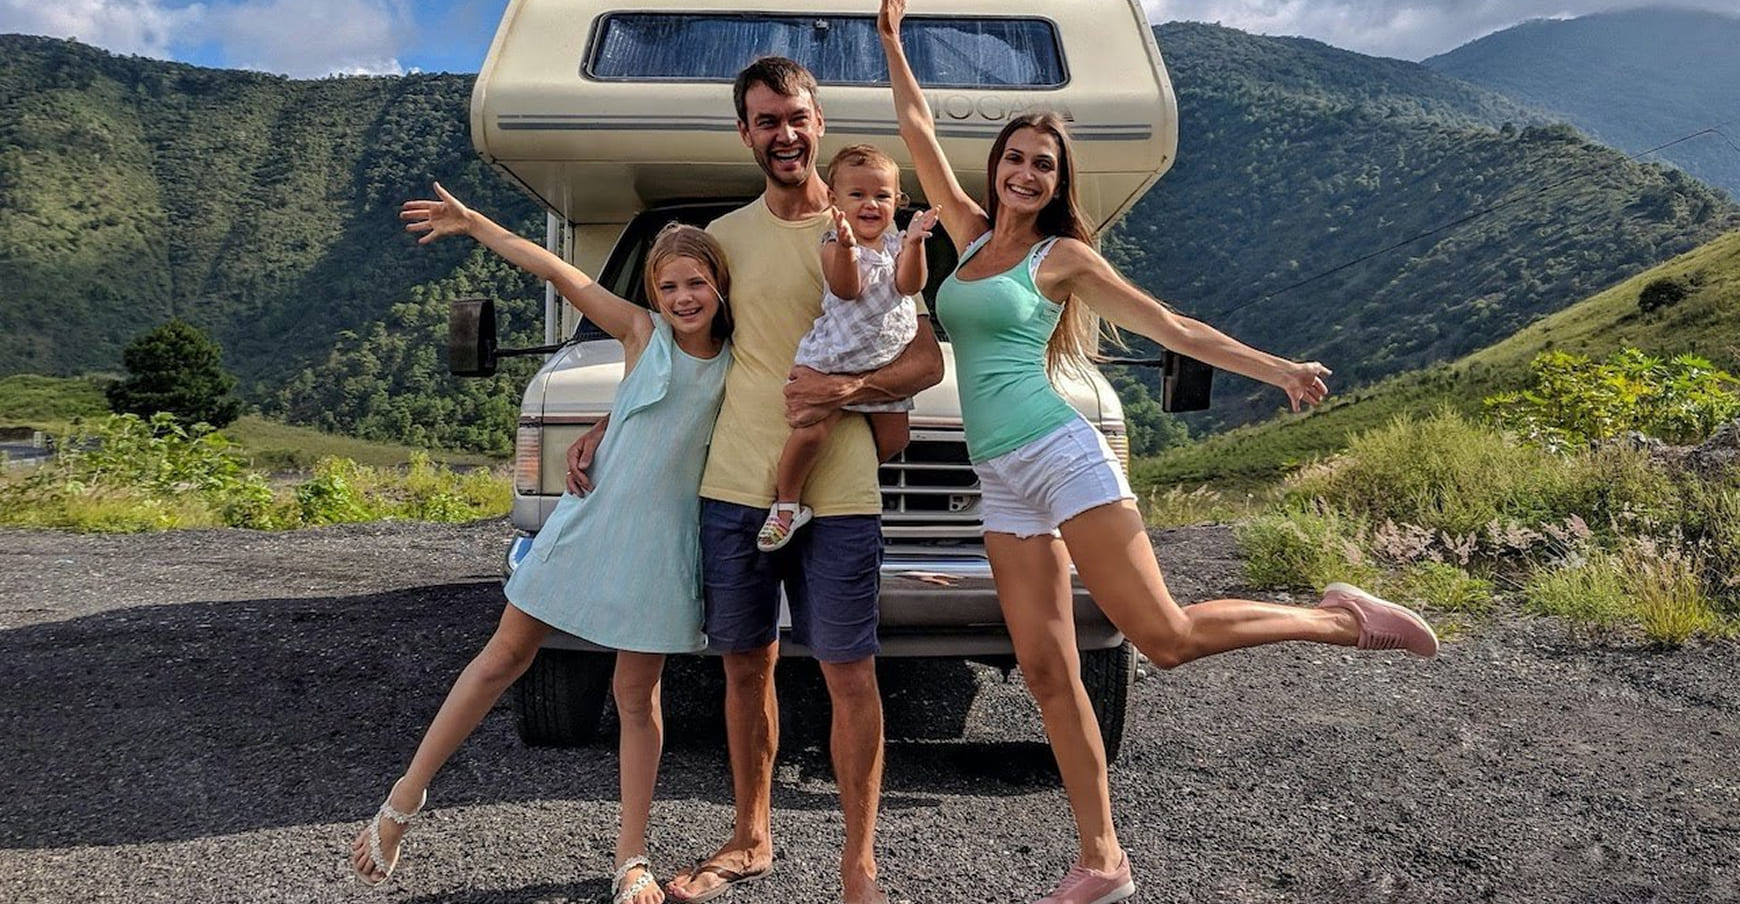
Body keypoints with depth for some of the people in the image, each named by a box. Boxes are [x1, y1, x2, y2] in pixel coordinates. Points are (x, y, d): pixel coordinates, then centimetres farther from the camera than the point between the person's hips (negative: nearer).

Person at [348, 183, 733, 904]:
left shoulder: (740, 363, 1)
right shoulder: (641, 332, -3)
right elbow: (559, 272, -4)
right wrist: (474, 225, -4)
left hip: (661, 545, 0)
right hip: (590, 518, 0)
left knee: (637, 697, 7)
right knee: (504, 658, 7)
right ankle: (406, 797, 22)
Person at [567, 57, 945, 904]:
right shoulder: (723, 236, 11)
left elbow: (927, 361, -1)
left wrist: (846, 388, -18)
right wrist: (608, 426, 15)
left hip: (837, 496, -3)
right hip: (732, 490, 4)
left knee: (849, 674, 1)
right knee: (745, 667, 12)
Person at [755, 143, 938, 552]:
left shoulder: (896, 243, 7)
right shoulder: (834, 245, -6)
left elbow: (910, 285, -10)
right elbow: (847, 290, -25)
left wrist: (915, 244, -26)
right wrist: (847, 247, -42)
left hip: (886, 363, 5)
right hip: (834, 357, -5)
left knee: (892, 438, 9)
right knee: (811, 429, -18)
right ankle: (786, 502, 2)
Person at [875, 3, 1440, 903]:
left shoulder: (1064, 255, 2)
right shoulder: (970, 233, 15)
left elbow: (1171, 327, 2)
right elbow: (920, 137, 23)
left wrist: (1278, 369, -3)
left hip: (1060, 457, -5)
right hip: (1000, 487, 5)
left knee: (1167, 636, -13)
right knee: (1047, 674, 2)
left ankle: (1340, 617, 7)